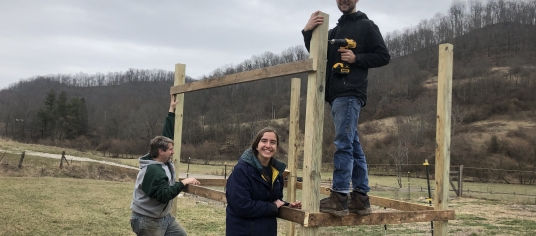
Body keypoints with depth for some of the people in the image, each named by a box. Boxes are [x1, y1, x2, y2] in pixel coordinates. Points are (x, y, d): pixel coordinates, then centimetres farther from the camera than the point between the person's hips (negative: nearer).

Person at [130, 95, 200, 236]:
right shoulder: (153, 170, -26)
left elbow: (167, 134, 8)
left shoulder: (163, 161, 1)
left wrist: (172, 111, 9)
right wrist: (183, 183, -26)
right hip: (148, 221, -10)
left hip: (164, 217, 10)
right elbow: (164, 195, -32)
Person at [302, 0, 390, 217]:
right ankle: (360, 197, 9)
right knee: (353, 146, 6)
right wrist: (308, 31, -4)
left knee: (343, 144, -14)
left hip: (351, 93, -7)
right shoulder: (335, 30, 25)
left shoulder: (366, 26, 6)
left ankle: (339, 197, -14)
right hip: (337, 94, 7)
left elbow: (383, 56, 1)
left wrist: (356, 58, -13)